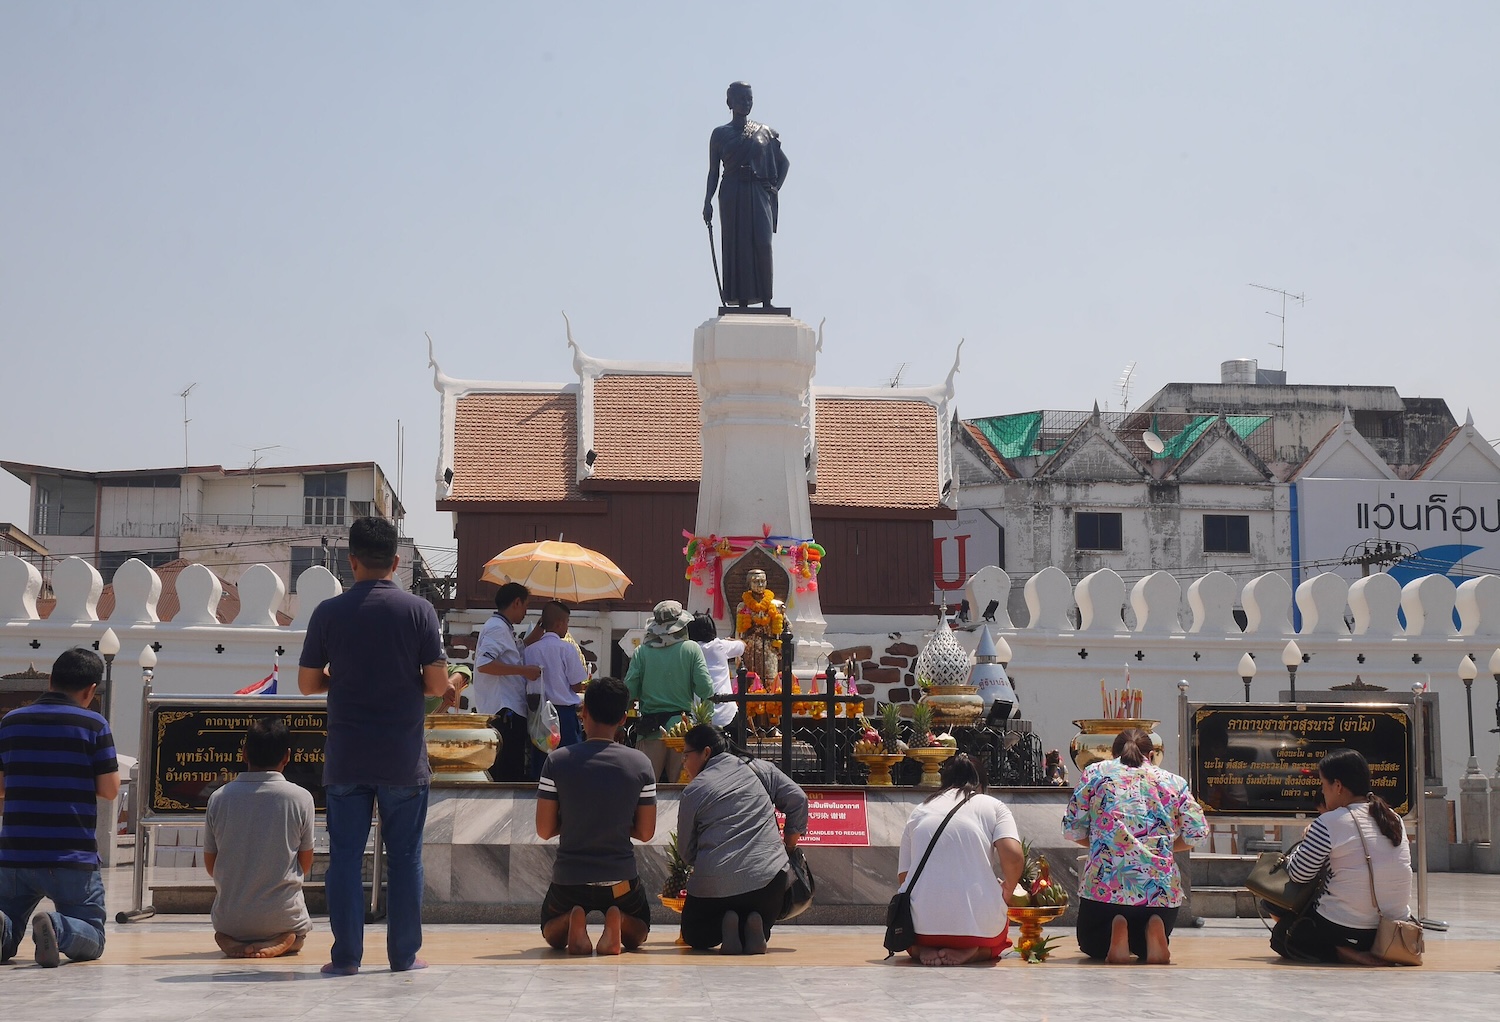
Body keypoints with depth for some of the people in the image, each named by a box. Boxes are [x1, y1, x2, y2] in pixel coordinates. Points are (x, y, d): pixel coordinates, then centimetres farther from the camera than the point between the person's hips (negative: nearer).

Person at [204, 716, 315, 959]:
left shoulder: (219, 798, -4)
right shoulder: (301, 798, -9)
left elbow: (210, 866, 6)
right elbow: (305, 865, 2)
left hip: (229, 920, 2)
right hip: (283, 918, -2)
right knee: (298, 936, 32)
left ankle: (232, 941, 1)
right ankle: (280, 943, -3)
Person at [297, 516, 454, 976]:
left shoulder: (329, 612, -2)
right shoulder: (418, 610, -5)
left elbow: (308, 683, 2)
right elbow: (436, 684, -7)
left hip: (345, 759, 0)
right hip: (403, 758, 0)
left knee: (345, 855, 6)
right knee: (404, 856, 8)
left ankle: (346, 955, 7)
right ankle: (404, 954, 12)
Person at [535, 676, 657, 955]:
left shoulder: (558, 760, -10)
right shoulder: (640, 763, -7)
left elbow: (544, 830, -5)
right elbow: (645, 832, -1)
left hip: (569, 878, 0)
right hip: (620, 878, 0)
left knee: (551, 933, 29)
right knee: (638, 933, 28)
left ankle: (571, 924, -7)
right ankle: (617, 923, -7)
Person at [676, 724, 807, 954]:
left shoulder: (693, 791, 2)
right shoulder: (758, 768, 9)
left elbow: (686, 851, 8)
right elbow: (798, 799, 7)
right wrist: (788, 846, 16)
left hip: (714, 883, -2)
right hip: (769, 878, 2)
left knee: (695, 936, 23)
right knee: (761, 931, 28)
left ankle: (723, 927, -10)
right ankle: (754, 931, -9)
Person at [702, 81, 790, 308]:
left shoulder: (765, 133, 12)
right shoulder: (720, 134, 9)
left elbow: (784, 162, 21)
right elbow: (713, 171, 9)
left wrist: (776, 187, 5)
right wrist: (708, 201, -2)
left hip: (759, 195, 0)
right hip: (732, 195, 0)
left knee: (762, 243, -15)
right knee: (737, 246, -4)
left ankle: (766, 300, -15)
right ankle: (742, 301, -4)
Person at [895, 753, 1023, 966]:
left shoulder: (919, 812, 16)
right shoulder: (993, 806, 9)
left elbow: (903, 875, 12)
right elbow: (1013, 856, -9)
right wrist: (1007, 892, 9)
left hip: (921, 925, 2)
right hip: (978, 923, -2)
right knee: (996, 942, 35)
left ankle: (923, 950, 2)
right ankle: (971, 953, 0)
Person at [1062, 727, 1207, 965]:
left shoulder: (1095, 772, 10)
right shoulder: (1173, 781, 12)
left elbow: (1071, 828, 5)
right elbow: (1197, 832, 3)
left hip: (1104, 884, -1)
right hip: (1163, 889, 1)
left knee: (1092, 946, 26)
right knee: (1144, 947, 30)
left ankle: (1115, 933, -10)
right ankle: (1153, 929, -7)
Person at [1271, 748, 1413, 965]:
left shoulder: (1329, 823, -13)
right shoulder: (1393, 818, 6)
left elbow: (1299, 873, -8)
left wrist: (1306, 842, 12)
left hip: (1344, 930, -8)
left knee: (1280, 935, 15)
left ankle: (1342, 953, -7)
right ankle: (1376, 951, 12)